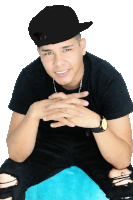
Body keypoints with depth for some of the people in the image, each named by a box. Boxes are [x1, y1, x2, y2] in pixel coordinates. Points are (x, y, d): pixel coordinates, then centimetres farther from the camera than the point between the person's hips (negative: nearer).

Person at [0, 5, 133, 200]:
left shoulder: (108, 78, -29)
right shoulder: (30, 77, -25)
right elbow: (16, 155, -26)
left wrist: (96, 122, -49)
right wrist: (34, 112, -46)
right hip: (49, 142, 1)